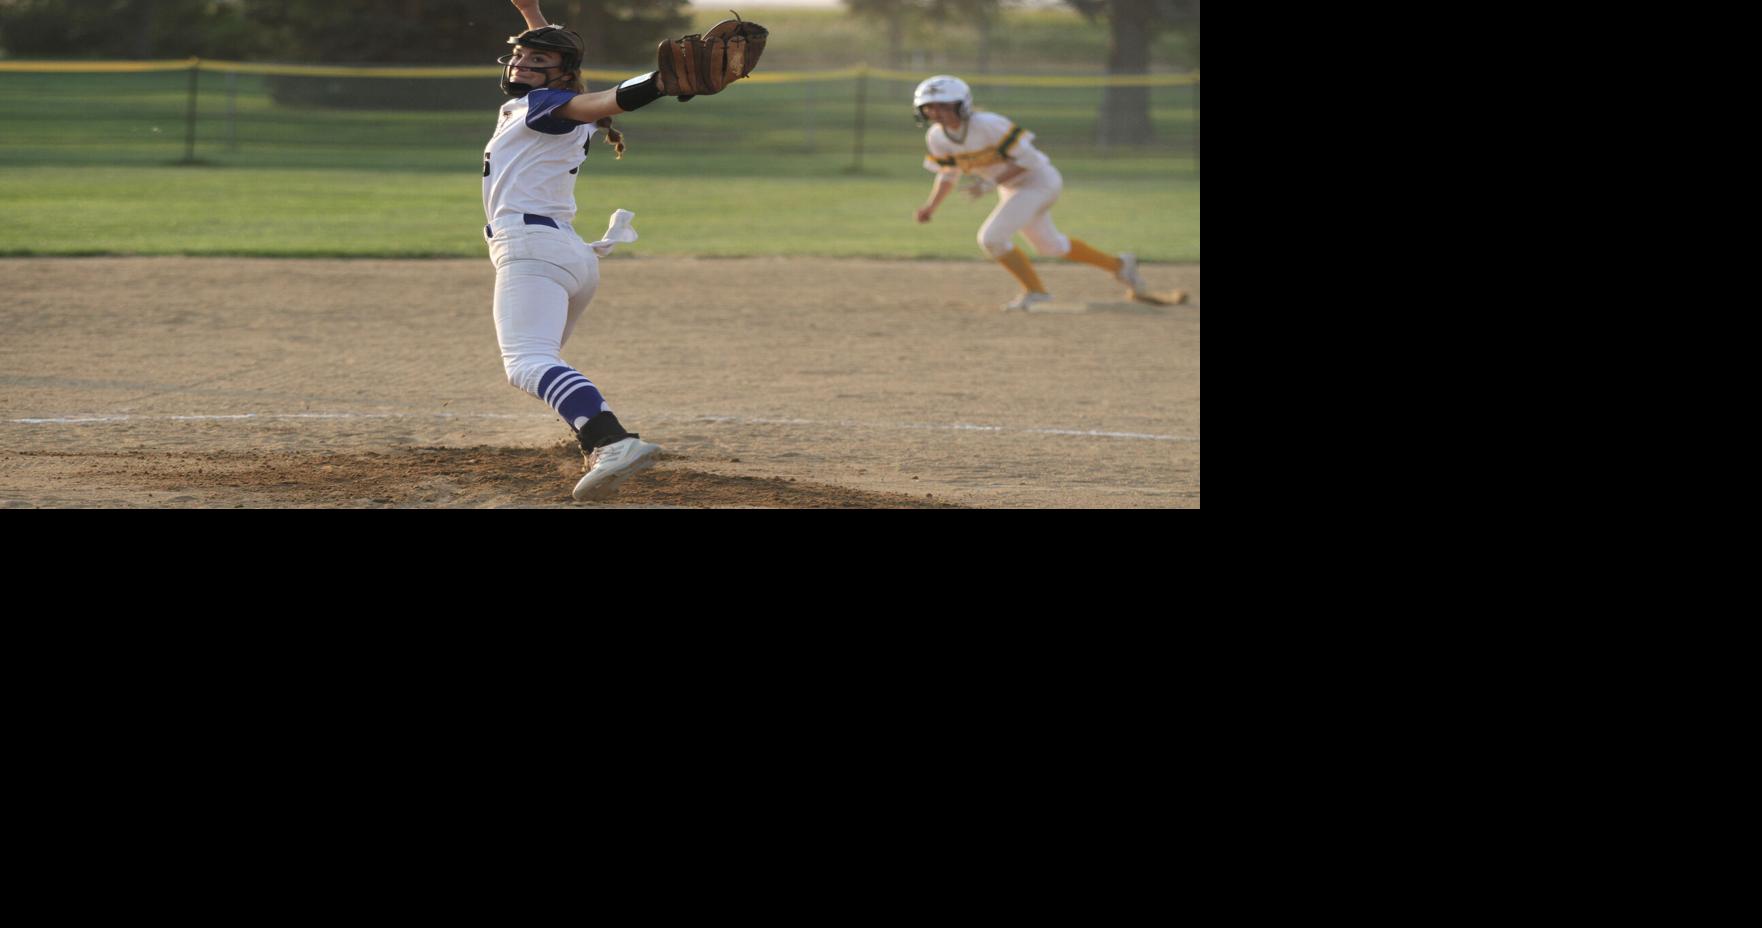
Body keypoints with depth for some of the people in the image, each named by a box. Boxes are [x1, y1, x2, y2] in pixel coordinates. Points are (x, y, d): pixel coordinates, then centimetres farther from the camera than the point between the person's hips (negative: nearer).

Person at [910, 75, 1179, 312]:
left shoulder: (987, 125, -31)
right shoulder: (937, 138, -8)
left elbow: (1028, 159, -26)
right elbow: (949, 175, 8)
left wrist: (992, 182, -31)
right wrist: (932, 205, -7)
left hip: (1038, 181, -9)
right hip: (1011, 190, 9)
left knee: (992, 237, -20)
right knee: (1050, 246, 23)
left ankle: (1034, 291, 0)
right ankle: (1119, 265, 41)